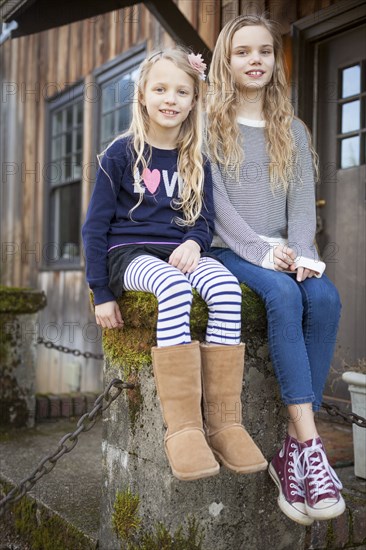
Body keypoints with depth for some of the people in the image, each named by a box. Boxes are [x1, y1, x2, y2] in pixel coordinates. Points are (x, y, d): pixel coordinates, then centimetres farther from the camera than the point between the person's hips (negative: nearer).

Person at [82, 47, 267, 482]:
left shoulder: (196, 160, 13)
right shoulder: (122, 153, 3)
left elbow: (206, 219, 14)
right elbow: (96, 225, 2)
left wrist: (194, 242, -12)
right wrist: (102, 294, -5)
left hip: (181, 252, 4)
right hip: (130, 252, -3)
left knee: (226, 287, -31)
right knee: (174, 287, -38)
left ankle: (224, 422, -28)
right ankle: (182, 427, -37)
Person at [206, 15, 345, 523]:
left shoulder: (293, 131, 19)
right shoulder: (210, 125, 7)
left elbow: (302, 200, 8)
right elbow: (216, 200, -5)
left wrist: (299, 252, -12)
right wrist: (260, 252, -17)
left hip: (284, 250, 3)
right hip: (231, 249, -3)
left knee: (325, 298, -28)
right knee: (283, 296, -34)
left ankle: (292, 450, -26)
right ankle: (311, 445, -33)